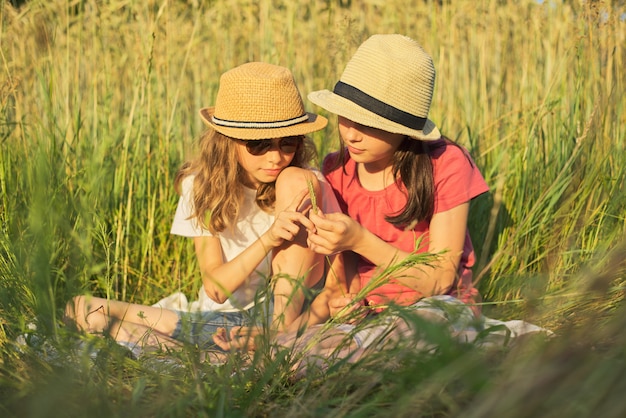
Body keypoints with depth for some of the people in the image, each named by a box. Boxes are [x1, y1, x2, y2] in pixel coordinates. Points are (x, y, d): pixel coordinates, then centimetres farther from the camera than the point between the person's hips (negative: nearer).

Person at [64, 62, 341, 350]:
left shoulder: (311, 187, -9)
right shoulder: (202, 186, -7)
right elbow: (215, 288, -15)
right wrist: (268, 239, -31)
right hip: (220, 320, 2)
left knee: (295, 180, -20)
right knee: (82, 309, -14)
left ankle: (286, 334, -24)